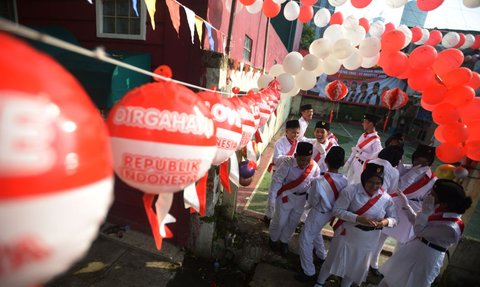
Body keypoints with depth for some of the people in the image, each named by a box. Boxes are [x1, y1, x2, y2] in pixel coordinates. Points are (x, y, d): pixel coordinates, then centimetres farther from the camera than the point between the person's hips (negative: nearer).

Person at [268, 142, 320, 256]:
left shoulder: (314, 166, -15)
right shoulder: (288, 164, -28)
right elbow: (277, 180, -21)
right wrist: (272, 197, -21)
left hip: (301, 198, 4)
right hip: (286, 196, -4)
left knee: (293, 222, 20)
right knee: (280, 221, 12)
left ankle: (284, 241, 46)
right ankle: (273, 239, 42)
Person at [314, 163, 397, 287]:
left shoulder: (386, 198, -7)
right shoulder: (351, 190, -19)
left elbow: (394, 218, 4)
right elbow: (337, 210, -18)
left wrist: (386, 222, -20)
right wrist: (358, 219, -29)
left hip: (367, 241, 3)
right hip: (347, 235, -3)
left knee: (355, 268, 21)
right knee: (334, 261, 14)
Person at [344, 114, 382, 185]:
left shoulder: (376, 141, -21)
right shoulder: (363, 135, 1)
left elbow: (375, 156, -22)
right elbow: (355, 150, 6)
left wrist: (360, 152, -20)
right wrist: (348, 162, 7)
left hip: (363, 166, -7)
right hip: (354, 162, 7)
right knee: (348, 181, 20)